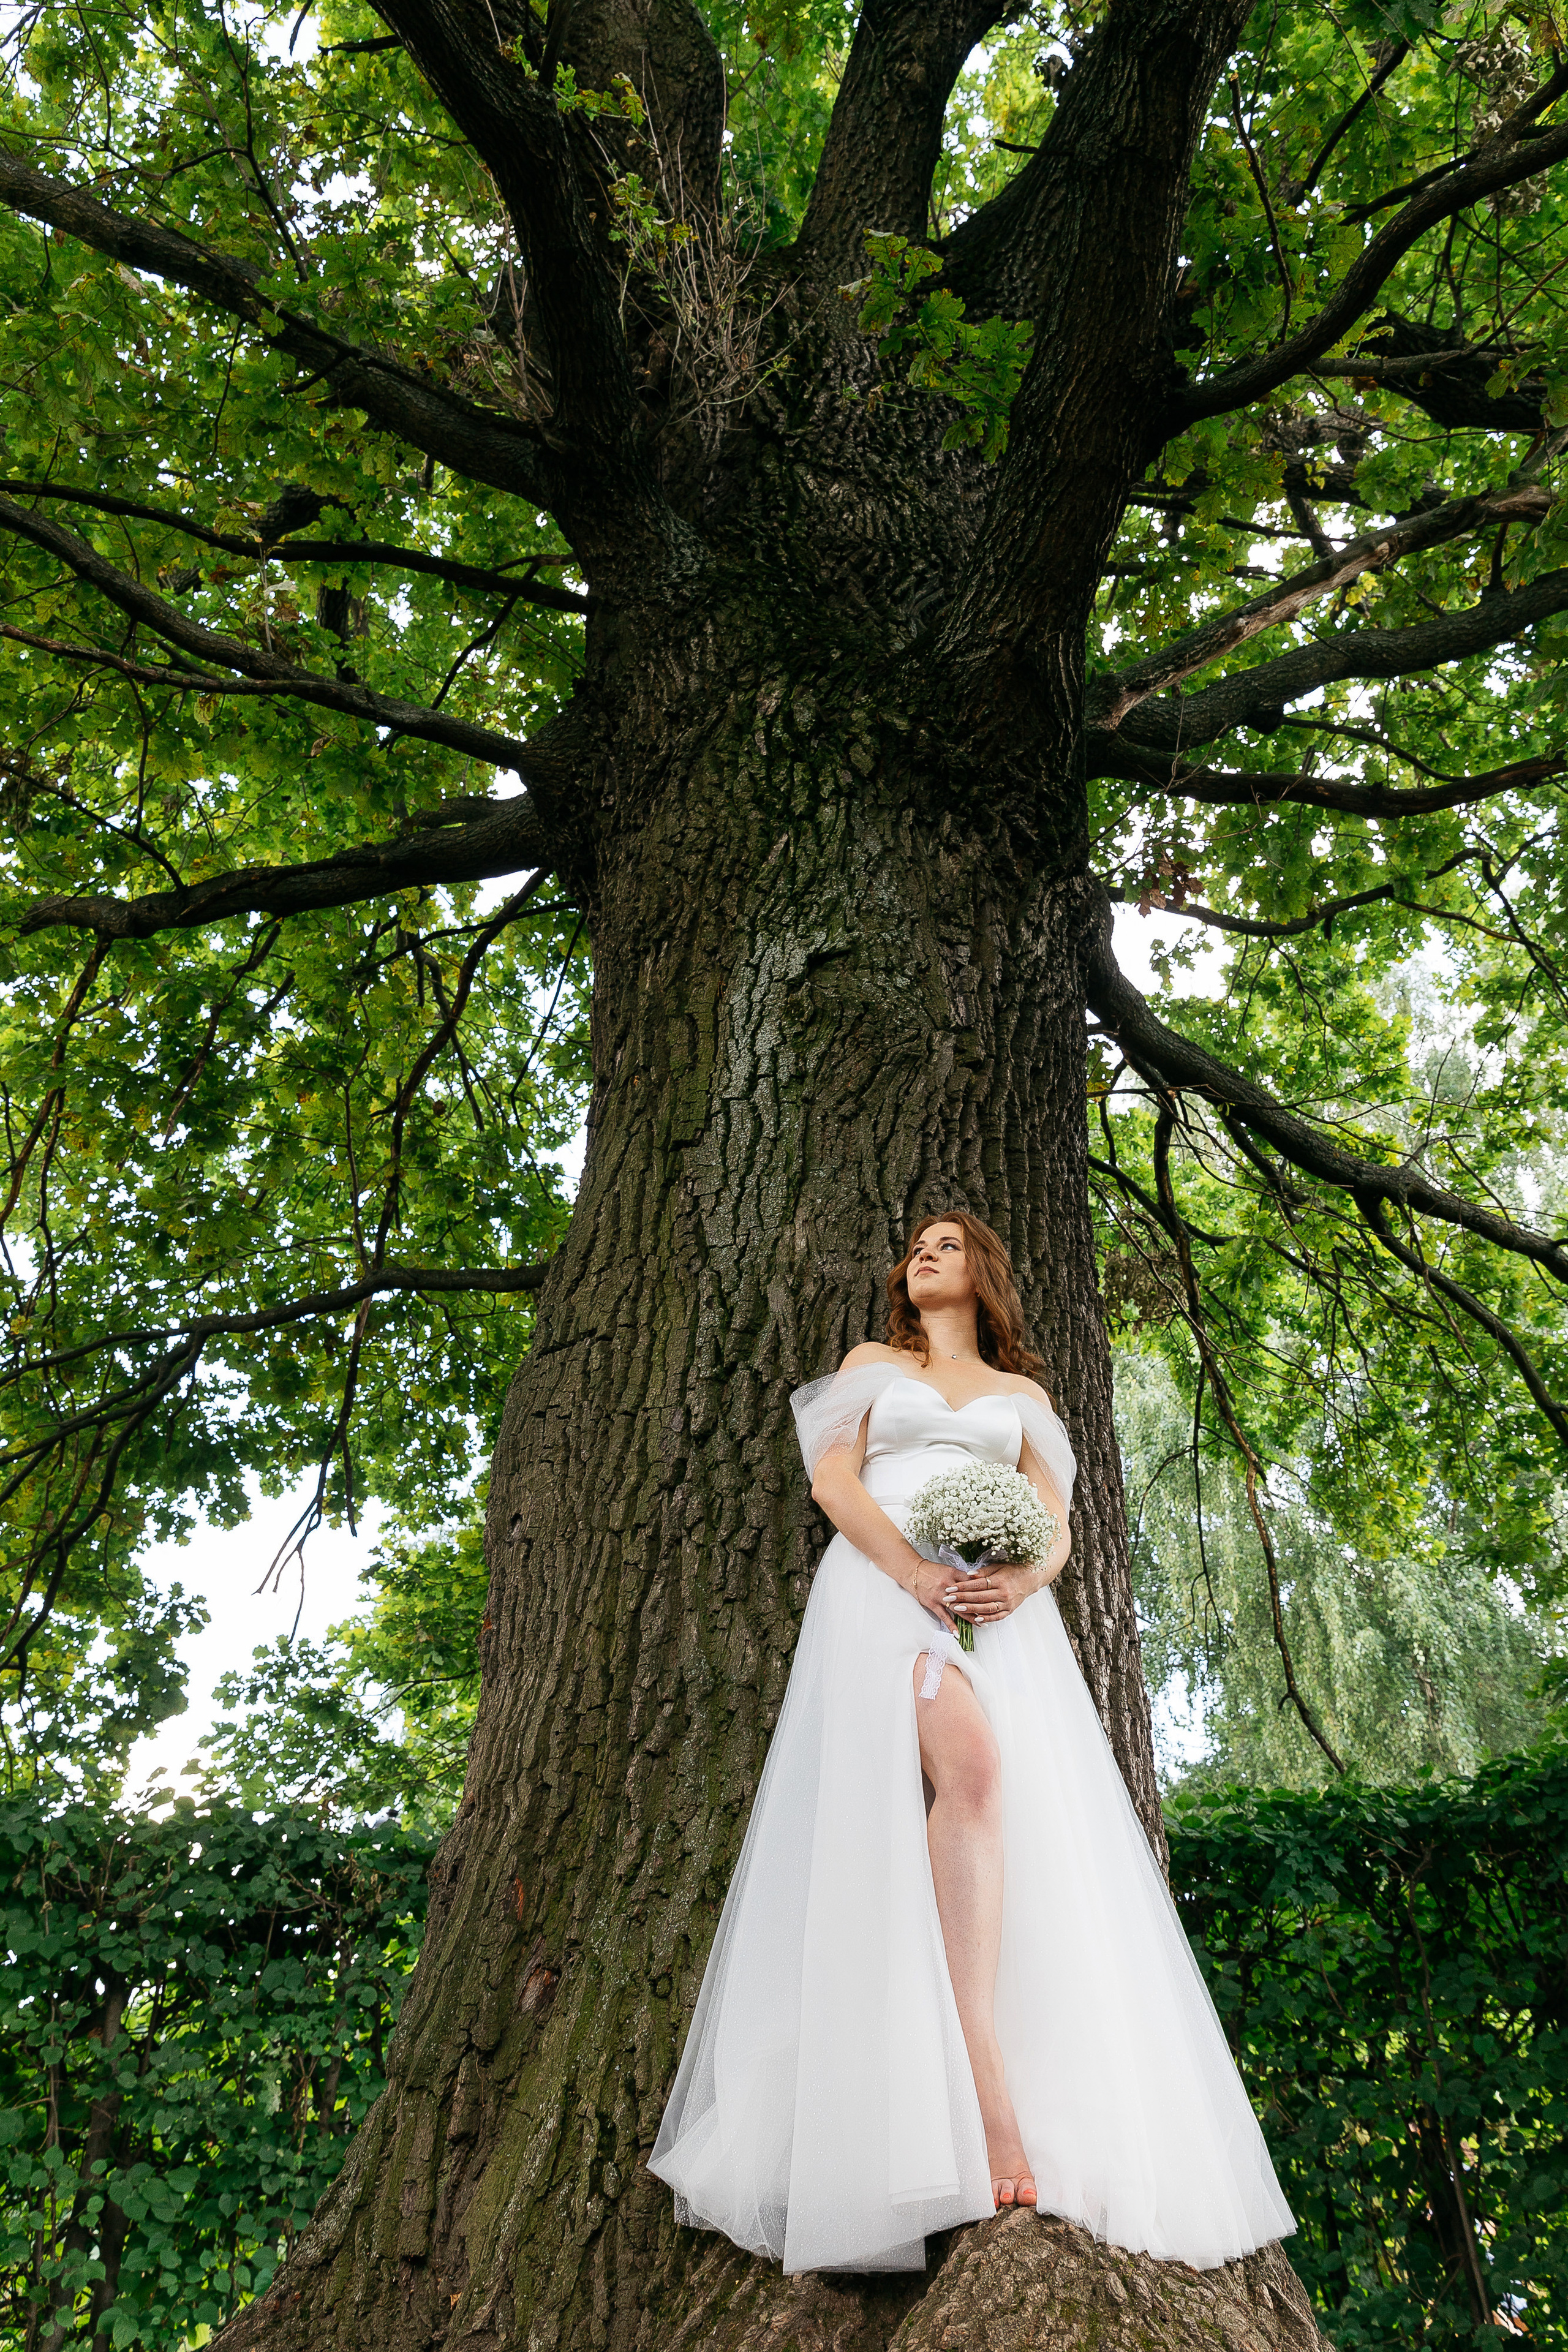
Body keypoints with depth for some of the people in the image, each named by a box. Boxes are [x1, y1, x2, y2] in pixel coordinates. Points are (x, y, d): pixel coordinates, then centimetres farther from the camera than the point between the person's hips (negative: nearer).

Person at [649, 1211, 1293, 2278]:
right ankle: (982, 2080, -36)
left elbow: (1056, 1525, 15)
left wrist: (1026, 1575, -11)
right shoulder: (871, 1364, 22)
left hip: (1000, 1609, 3)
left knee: (1024, 1821, -18)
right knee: (970, 1766, -31)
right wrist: (912, 1568, -12)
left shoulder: (1024, 1395, 26)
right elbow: (833, 1478, 7)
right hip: (886, 1591, -2)